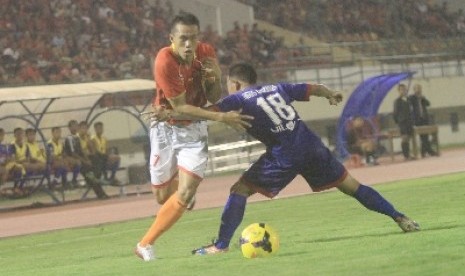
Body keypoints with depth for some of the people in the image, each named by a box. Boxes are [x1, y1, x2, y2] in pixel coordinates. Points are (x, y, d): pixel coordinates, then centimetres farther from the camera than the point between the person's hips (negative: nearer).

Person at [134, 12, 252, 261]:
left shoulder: (206, 53, -12)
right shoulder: (165, 61, -27)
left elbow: (214, 99, -2)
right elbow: (180, 107, -24)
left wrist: (214, 79, -24)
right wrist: (221, 118, -28)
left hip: (193, 129, 3)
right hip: (166, 127, -3)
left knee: (184, 195, -12)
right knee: (163, 196, 6)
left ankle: (145, 245, 3)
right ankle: (176, 181, 45)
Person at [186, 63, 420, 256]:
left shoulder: (239, 98, 4)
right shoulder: (277, 88, 19)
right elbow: (314, 89, 26)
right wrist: (330, 95, 47)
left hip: (284, 156, -5)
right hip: (312, 146, 5)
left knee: (240, 190, 3)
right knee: (351, 186, 16)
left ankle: (221, 245, -4)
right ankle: (400, 218, 16)